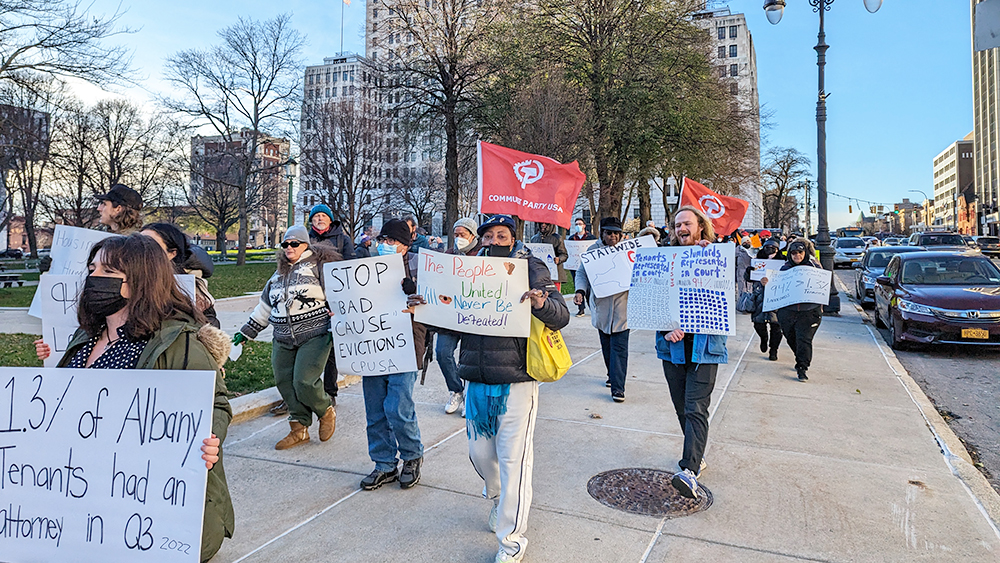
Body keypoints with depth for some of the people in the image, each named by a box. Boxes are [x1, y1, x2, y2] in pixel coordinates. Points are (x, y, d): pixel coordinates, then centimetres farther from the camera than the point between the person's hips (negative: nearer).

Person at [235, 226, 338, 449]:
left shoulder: (319, 266, -2)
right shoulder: (279, 274, 19)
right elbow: (265, 307, 26)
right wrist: (247, 332, 27)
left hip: (314, 337, -7)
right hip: (283, 340, 7)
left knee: (304, 382, -13)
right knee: (285, 383, 4)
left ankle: (326, 412, 16)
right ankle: (299, 429, 18)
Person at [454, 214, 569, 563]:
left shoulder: (532, 268, -3)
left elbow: (562, 316, -9)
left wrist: (542, 303, -31)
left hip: (516, 382, -4)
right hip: (477, 380, 5)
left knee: (513, 459, 0)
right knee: (479, 451, 17)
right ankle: (498, 499, 48)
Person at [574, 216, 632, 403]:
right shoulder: (593, 250, 2)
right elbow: (582, 273, 6)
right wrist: (580, 291, -11)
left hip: (622, 305, -2)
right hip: (601, 305, 2)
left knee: (619, 346, -7)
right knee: (606, 345, 14)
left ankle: (618, 387, -3)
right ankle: (612, 375, 35)